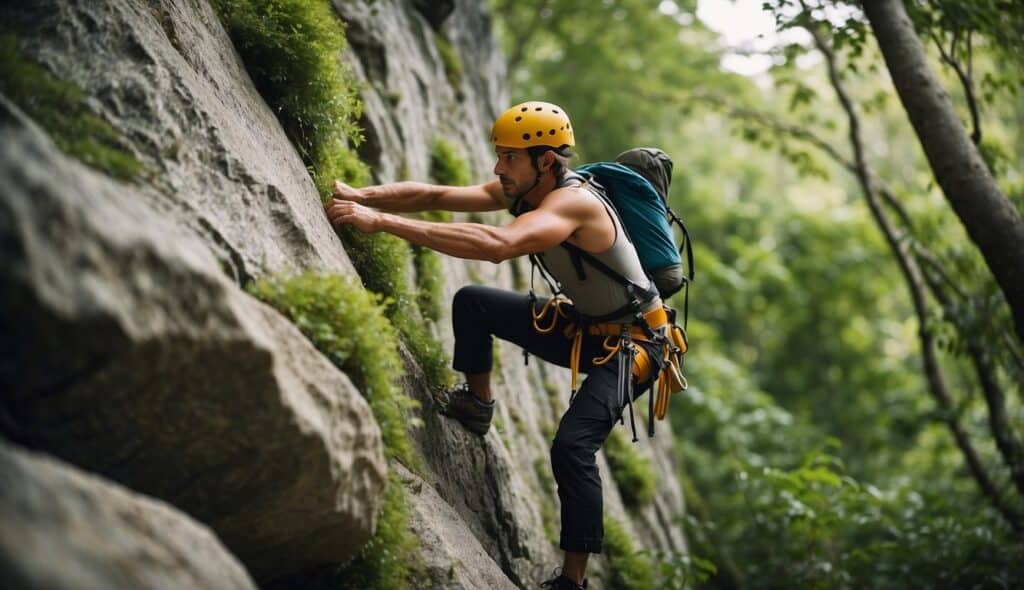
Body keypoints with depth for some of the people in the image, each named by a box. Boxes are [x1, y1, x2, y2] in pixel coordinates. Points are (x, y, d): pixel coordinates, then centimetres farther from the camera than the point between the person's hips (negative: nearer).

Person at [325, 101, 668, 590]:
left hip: (627, 343, -8)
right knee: (471, 303, 2)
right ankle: (477, 404, 17)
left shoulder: (574, 201, -32)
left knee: (572, 447, -25)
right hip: (579, 324, 8)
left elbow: (497, 245, -49)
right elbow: (435, 195, -9)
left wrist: (382, 222, -51)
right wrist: (364, 196, -26)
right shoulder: (519, 190, -6)